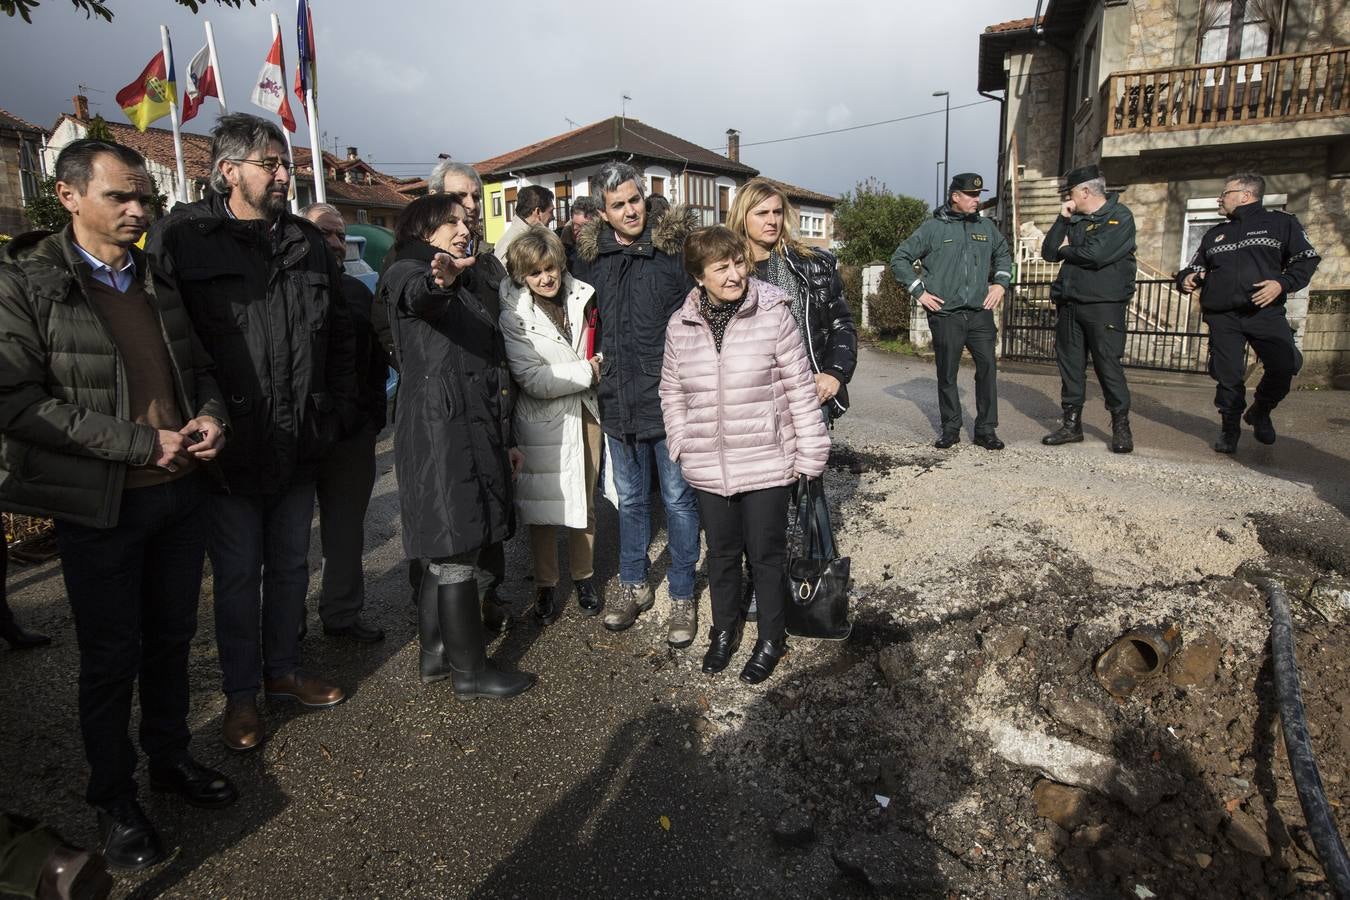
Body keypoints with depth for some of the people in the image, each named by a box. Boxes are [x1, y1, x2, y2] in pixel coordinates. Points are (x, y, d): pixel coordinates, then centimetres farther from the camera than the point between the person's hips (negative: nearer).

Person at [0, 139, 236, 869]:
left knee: (171, 637, 17)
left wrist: (212, 415, -5)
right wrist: (141, 444, -20)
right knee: (112, 655, 9)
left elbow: (200, 365, 17)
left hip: (181, 492, 5)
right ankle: (113, 800, 29)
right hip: (100, 506, -5)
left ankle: (170, 757, 38)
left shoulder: (160, 282, 8)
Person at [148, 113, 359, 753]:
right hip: (231, 446, -4)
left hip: (301, 445, 5)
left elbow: (340, 336, 12)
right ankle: (240, 693, 28)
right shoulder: (181, 238, -7)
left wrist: (340, 413, 5)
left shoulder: (306, 242, 8)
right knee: (238, 575, 9)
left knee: (290, 566, 17)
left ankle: (282, 670, 37)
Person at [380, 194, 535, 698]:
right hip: (438, 428, -9)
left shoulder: (463, 290, 23)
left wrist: (505, 438, 22)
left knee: (446, 549, 14)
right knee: (458, 550, -4)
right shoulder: (407, 272, -2)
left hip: (474, 430, 9)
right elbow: (415, 294, -29)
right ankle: (470, 671, 8)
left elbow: (489, 366, 24)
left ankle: (436, 655, 26)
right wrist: (438, 281, -53)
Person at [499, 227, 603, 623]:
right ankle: (546, 586, 24)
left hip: (584, 411, 4)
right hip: (543, 422, -3)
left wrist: (598, 363, 2)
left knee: (584, 500, 13)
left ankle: (583, 576, 31)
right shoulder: (513, 316, -12)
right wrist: (588, 370, -15)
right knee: (543, 505, 8)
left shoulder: (581, 297, 1)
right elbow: (533, 379, -19)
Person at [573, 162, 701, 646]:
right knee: (630, 498, 17)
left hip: (670, 399, -4)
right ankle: (634, 585, 34)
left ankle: (683, 595, 22)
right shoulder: (589, 254, 4)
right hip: (618, 400, 4)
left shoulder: (675, 246, -7)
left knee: (678, 498, 7)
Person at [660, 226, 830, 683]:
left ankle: (771, 638, 32)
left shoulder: (774, 314, -10)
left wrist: (810, 452, -5)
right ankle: (724, 631, 40)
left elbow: (800, 388, -6)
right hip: (708, 468, 3)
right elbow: (672, 393, 11)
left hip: (766, 464, -3)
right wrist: (682, 445, 4)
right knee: (721, 553, 18)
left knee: (767, 554, 10)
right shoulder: (680, 326, 0)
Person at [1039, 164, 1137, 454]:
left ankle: (1121, 426, 5)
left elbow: (1096, 255, -18)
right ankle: (1072, 424, 16)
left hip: (1104, 304, -7)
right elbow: (1049, 253, 7)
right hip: (1069, 303, 7)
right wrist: (1063, 219, 0)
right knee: (1070, 364, 8)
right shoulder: (1074, 220, 16)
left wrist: (1066, 250, -1)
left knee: (1108, 364, -6)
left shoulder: (1119, 216, -5)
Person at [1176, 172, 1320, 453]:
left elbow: (1306, 260, 5)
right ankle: (1230, 428, 15)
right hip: (1222, 318, 3)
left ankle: (1259, 412, 8)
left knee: (1285, 365, -18)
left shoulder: (1281, 223, 9)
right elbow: (1197, 266, 27)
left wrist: (1282, 283, -13)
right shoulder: (1215, 234, 21)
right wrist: (1187, 278, 3)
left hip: (1266, 312, -3)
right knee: (1228, 375, -1)